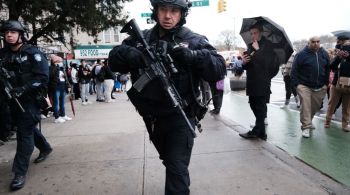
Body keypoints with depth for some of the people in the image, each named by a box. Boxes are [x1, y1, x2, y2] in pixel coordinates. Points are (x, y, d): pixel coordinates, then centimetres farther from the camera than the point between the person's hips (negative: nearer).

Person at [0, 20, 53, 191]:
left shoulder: (33, 53, -10)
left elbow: (43, 77, -17)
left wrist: (23, 89, -26)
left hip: (29, 99, -6)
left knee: (24, 133, -5)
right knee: (27, 128, 20)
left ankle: (20, 173, 1)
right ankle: (45, 148, 44)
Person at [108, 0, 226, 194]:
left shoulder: (194, 40, -7)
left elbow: (219, 69, -14)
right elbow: (114, 60, -1)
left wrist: (193, 55, -31)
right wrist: (130, 54, -23)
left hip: (179, 117, -5)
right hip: (152, 117, 5)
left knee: (177, 169, -6)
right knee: (169, 161, 26)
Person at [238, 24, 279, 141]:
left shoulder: (267, 45, -5)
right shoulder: (250, 46, 14)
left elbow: (267, 62, -20)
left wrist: (257, 50, -16)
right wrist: (244, 62, -5)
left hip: (262, 83, -7)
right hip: (252, 82, 7)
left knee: (260, 108, -1)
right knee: (254, 105, 12)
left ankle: (256, 131, 8)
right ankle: (261, 132, 23)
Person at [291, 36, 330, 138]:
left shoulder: (324, 54, 8)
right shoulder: (301, 54, -6)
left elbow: (328, 69, 16)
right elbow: (294, 70, -6)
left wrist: (326, 83, 11)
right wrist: (296, 84, -11)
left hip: (320, 87, 5)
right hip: (304, 86, -5)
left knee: (315, 106, 12)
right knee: (305, 106, -12)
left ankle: (308, 121, 33)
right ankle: (306, 127, -7)